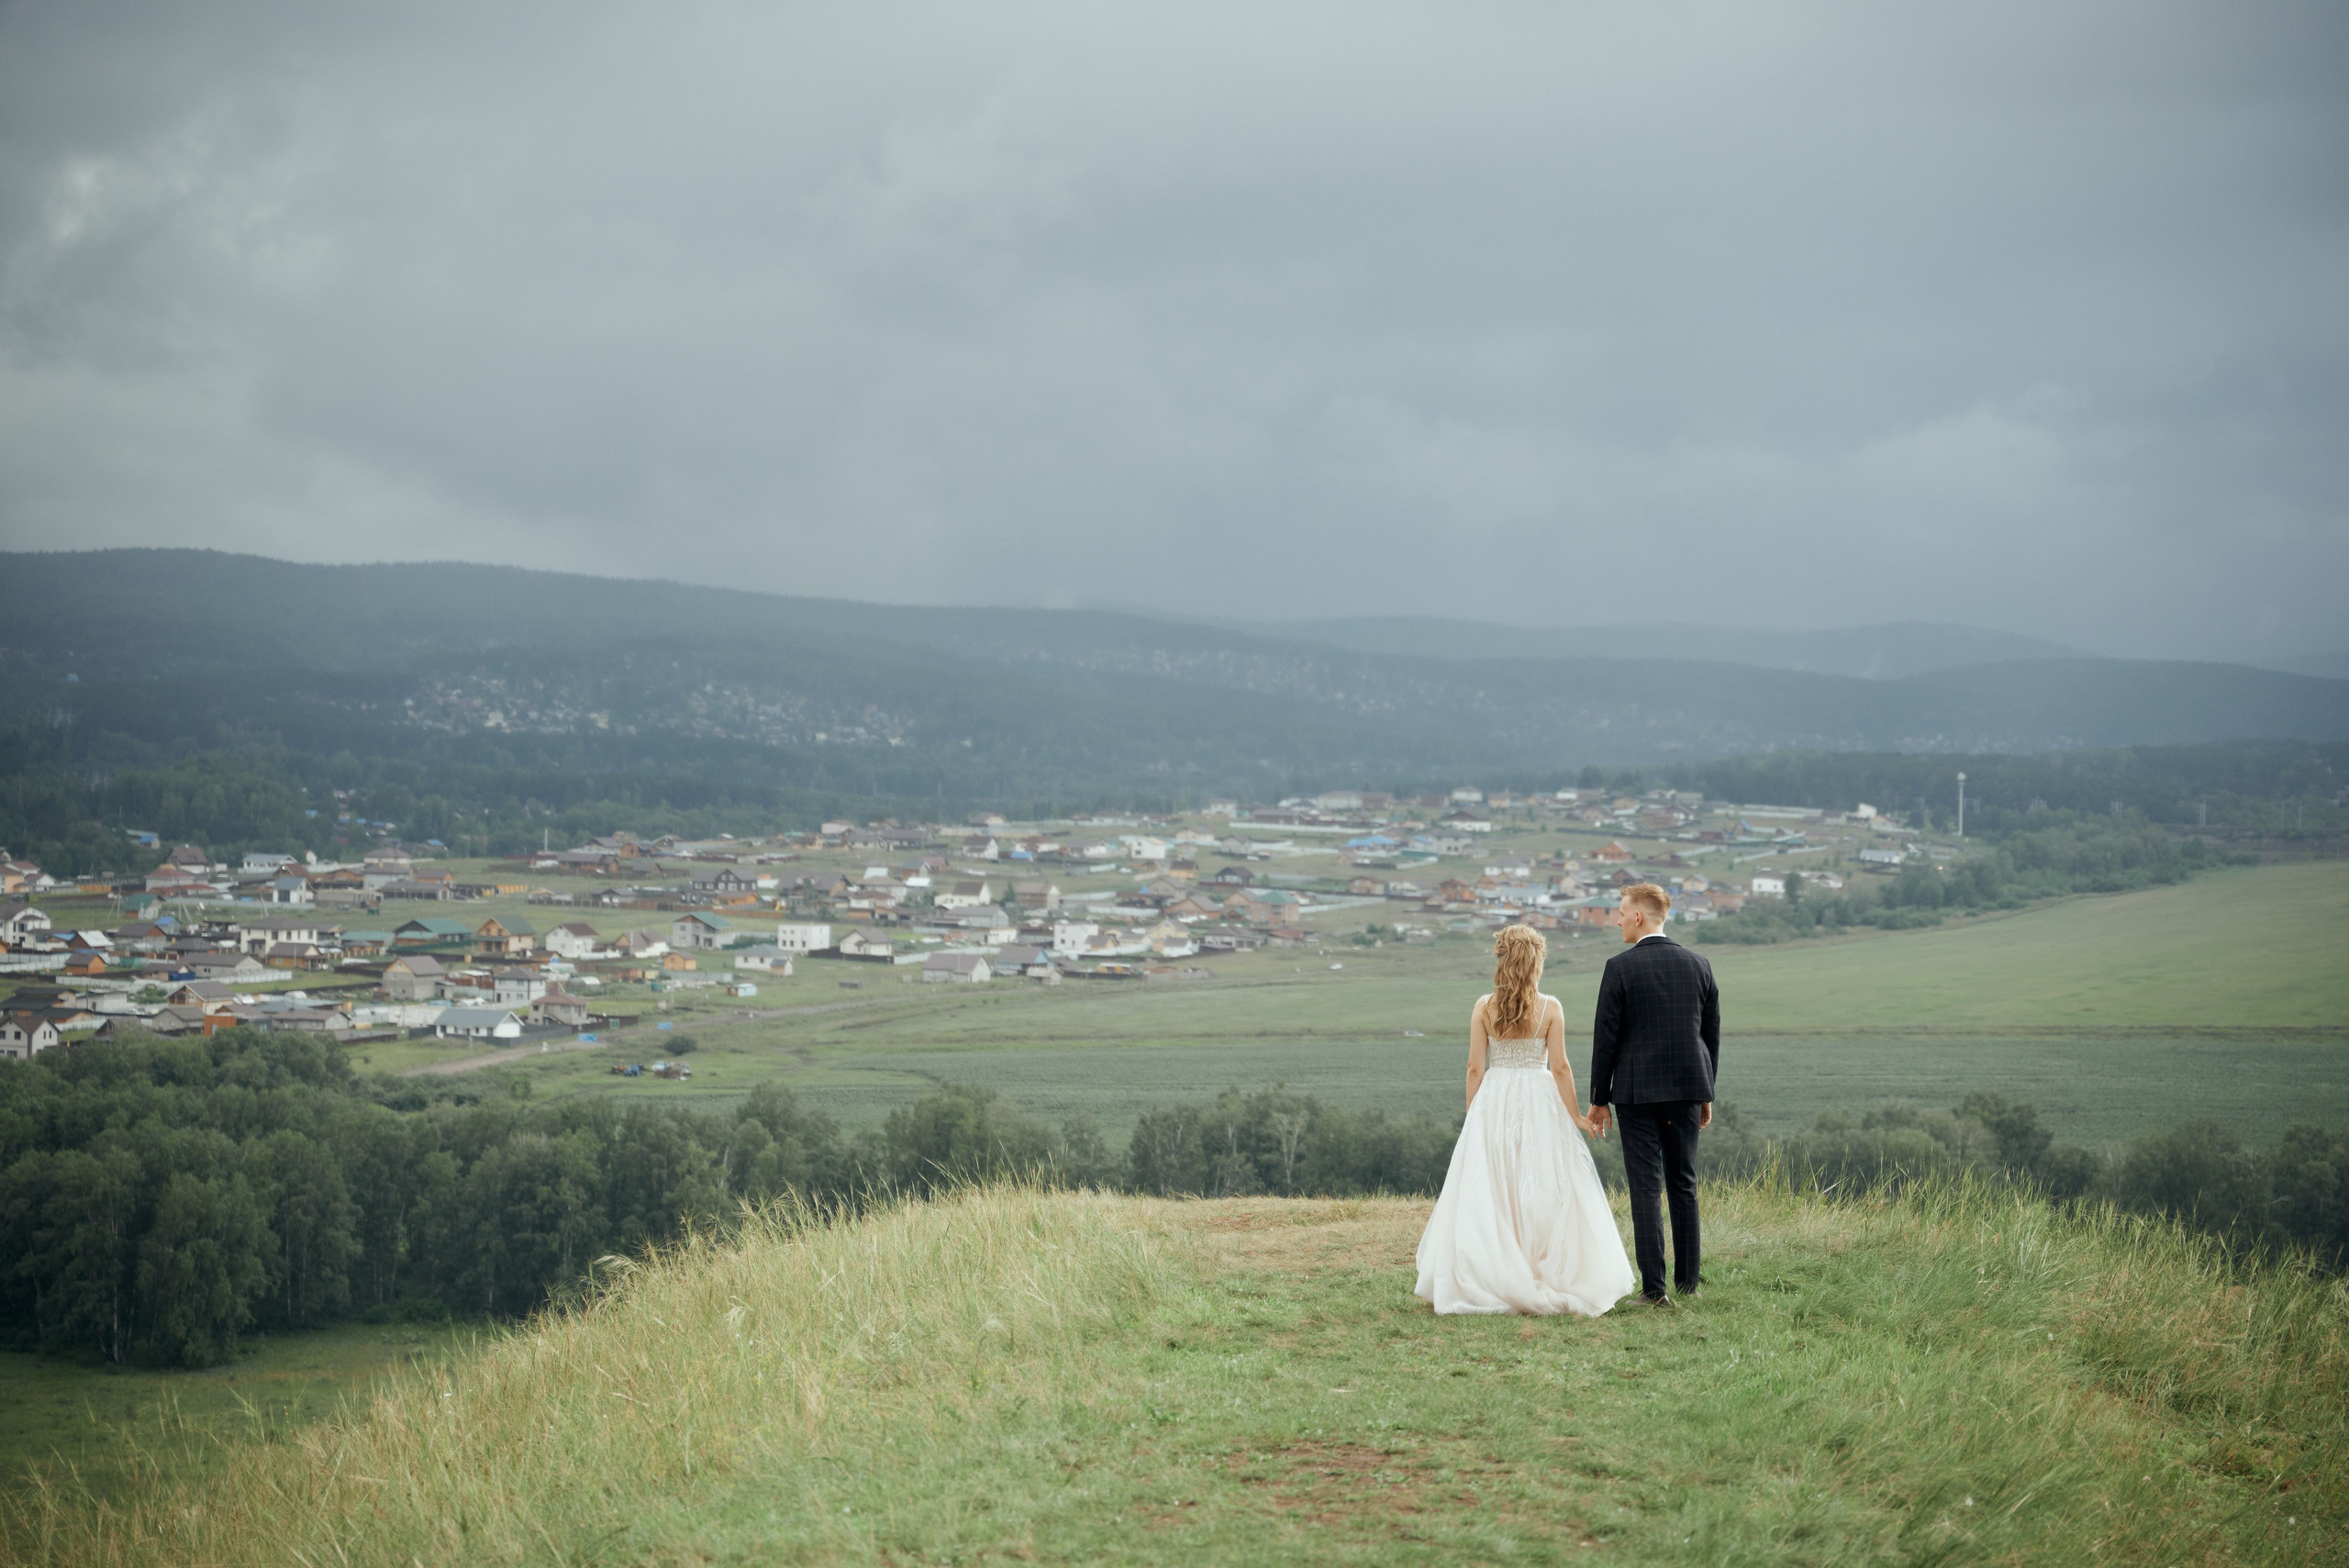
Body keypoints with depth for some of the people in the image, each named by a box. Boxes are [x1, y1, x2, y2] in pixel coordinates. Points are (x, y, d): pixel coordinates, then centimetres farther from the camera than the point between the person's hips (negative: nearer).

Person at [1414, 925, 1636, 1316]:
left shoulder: (1483, 1008, -1)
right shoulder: (1550, 1008, -5)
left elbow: (1475, 1068, 0)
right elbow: (1559, 1068, -5)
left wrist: (1473, 1115, 10)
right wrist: (1575, 1115, 4)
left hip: (1493, 1102, 1)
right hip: (1539, 1102, -1)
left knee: (1490, 1194, 5)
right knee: (1543, 1194, 4)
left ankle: (1488, 1280, 5)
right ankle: (1547, 1277, 3)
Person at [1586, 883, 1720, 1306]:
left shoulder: (1620, 967, -9)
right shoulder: (1698, 964, 5)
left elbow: (1606, 1037, -7)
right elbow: (1712, 1033, 10)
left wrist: (1599, 1098, 1)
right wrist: (1706, 1093, 19)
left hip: (1637, 1092, -4)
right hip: (1687, 1089, 4)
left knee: (1645, 1189, -2)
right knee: (1683, 1184, 14)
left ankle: (1653, 1287, -4)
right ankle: (1688, 1280, 19)